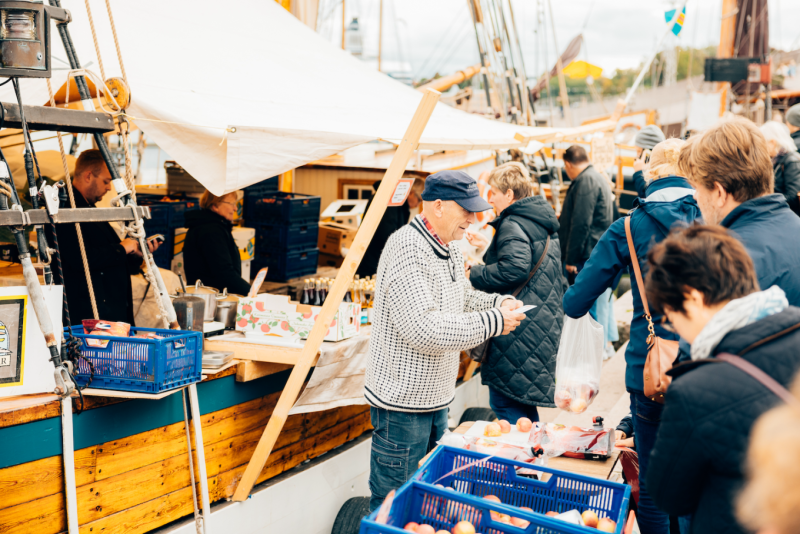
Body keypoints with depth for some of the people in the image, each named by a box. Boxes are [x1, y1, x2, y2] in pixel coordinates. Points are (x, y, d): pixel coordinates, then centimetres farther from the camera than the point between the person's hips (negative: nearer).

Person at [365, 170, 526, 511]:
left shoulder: (450, 248, 10)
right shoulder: (407, 249, -22)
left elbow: (462, 297, 26)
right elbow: (423, 329, -30)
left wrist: (499, 303, 5)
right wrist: (493, 323, -25)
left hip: (436, 396, 10)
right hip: (403, 400, -10)